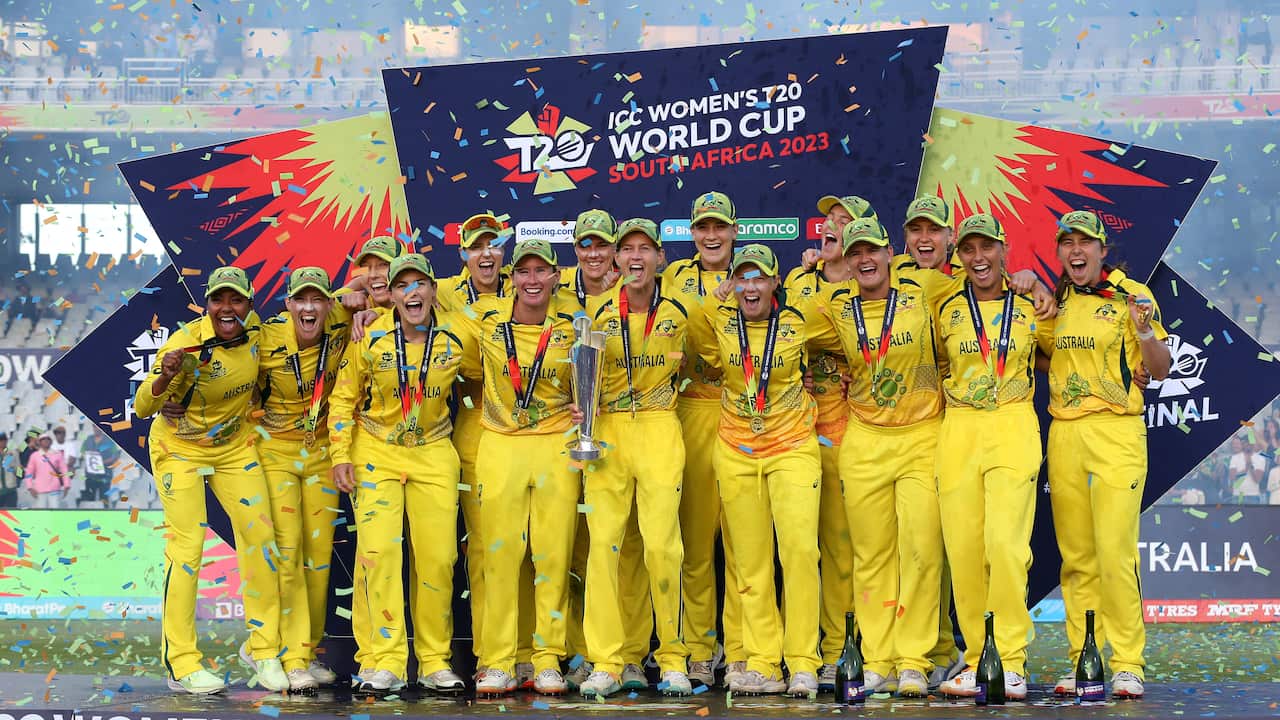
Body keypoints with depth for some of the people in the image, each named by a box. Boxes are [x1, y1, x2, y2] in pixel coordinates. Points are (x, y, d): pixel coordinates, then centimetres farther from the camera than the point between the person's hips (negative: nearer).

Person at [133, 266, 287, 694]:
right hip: (180, 450, -5)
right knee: (187, 546, -10)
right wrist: (166, 377, -47)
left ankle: (263, 648, 15)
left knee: (259, 537, 1)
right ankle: (180, 664, -5)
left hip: (235, 448, 5)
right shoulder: (185, 343, -26)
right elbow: (142, 408, -29)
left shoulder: (253, 330, -11)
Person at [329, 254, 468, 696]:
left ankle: (435, 663, 12)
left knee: (438, 557, 0)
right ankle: (384, 663, -10)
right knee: (377, 551, -14)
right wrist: (341, 455, -6)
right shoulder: (369, 340, -9)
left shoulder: (456, 341, -6)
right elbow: (343, 399, 0)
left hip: (434, 455, 2)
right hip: (376, 455, -2)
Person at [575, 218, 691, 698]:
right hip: (607, 431, 2)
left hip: (659, 429, -1)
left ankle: (673, 658, 4)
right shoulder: (600, 311, 6)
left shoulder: (677, 312, 3)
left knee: (661, 544, -9)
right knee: (604, 543, -4)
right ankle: (606, 664, 1)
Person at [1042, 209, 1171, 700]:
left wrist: (1146, 333, -20)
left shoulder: (1131, 297, -1)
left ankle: (1127, 663, -5)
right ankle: (1082, 660, 10)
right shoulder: (1055, 302, 14)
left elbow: (1160, 371, -1)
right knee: (1076, 557, 5)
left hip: (1116, 433, -5)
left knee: (1115, 553, -11)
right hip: (1063, 434, 5)